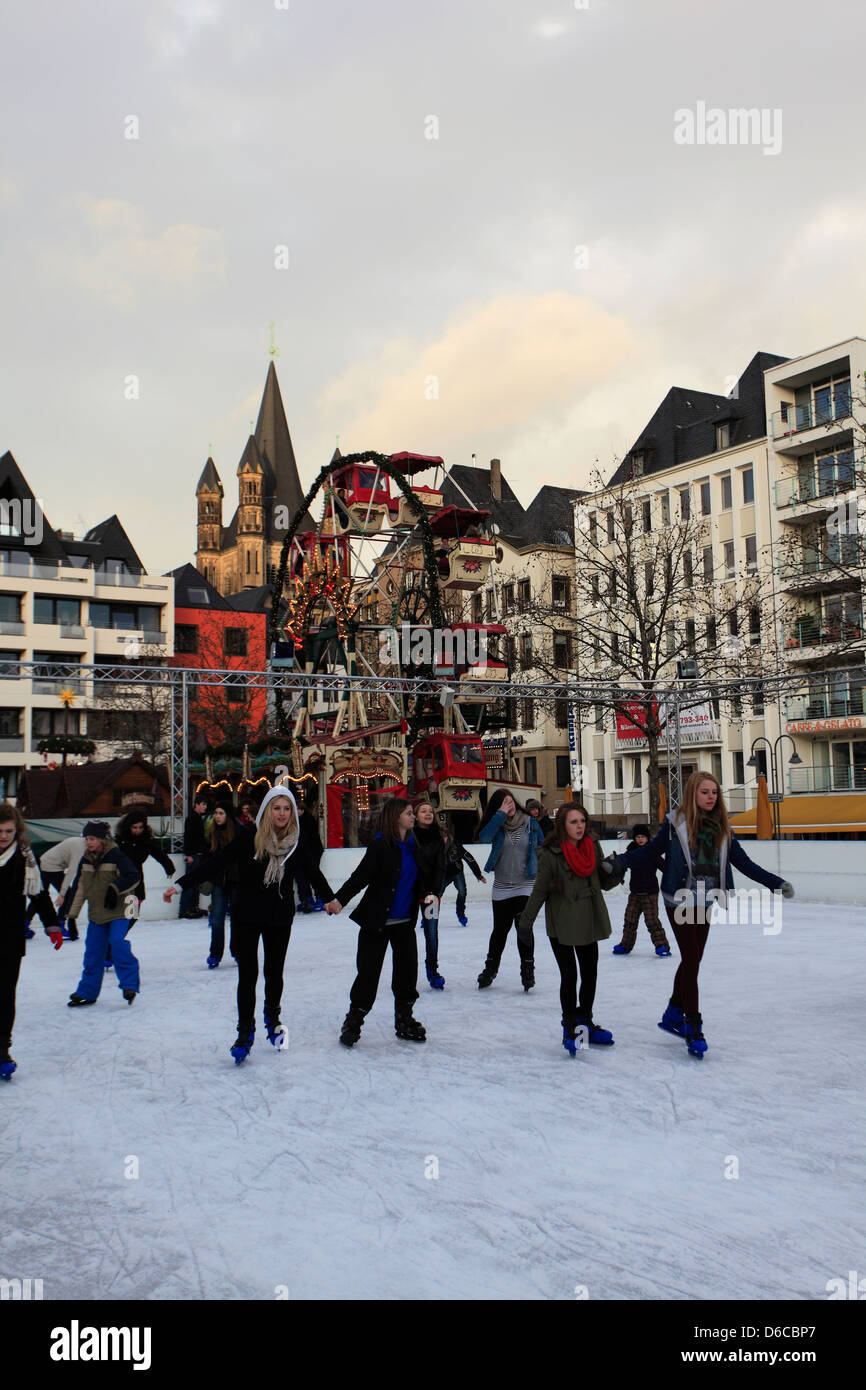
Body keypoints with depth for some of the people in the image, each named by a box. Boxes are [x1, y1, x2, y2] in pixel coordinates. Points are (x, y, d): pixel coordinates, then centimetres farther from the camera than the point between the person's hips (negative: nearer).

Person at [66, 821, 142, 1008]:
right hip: (96, 914, 6)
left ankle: (130, 984, -9)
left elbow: (134, 877, -13)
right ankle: (87, 991, 19)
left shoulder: (117, 856, -12)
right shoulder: (86, 860, 7)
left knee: (118, 944, -19)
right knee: (93, 951, 8)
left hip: (119, 911, -6)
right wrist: (71, 915, 13)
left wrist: (115, 889, -25)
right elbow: (78, 887, 13)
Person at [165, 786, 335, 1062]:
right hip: (247, 915, -2)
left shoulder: (296, 843, -2)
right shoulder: (249, 836, -11)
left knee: (274, 971, 12)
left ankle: (273, 1019, 36)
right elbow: (216, 862, -14)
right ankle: (245, 1031, 12)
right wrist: (180, 885, -20)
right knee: (248, 974, -2)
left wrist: (331, 899, 24)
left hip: (280, 917, 2)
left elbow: (313, 872, 14)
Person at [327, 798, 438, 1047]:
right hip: (378, 921, -6)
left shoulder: (413, 846, 7)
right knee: (369, 973, -1)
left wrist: (429, 893, 11)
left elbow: (423, 876, 22)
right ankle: (353, 1022, 15)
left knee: (407, 970, 8)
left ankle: (404, 1020, 25)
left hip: (404, 922, 6)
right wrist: (339, 900, -30)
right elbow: (360, 877, -20)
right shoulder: (380, 846, -13)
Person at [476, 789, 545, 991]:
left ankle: (528, 968, 3)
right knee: (500, 929, 9)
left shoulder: (530, 823, -1)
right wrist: (501, 813, -23)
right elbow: (484, 837, -23)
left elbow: (542, 847, 10)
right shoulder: (496, 825, -1)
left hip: (526, 885, -1)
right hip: (501, 886, 1)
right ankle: (491, 968, 27)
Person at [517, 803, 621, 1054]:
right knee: (569, 976, -3)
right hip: (561, 924, -5)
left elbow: (603, 882, 8)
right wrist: (526, 921, -7)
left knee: (590, 975, 12)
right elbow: (540, 890, -7)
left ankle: (585, 1023, 30)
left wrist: (615, 873, -12)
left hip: (589, 921, 5)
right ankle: (570, 1027, 15)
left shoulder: (593, 846, 2)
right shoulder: (550, 853, -12)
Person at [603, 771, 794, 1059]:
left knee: (692, 959, 13)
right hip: (680, 900, -5)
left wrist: (776, 882, 3)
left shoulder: (722, 827, 6)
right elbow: (650, 852, -3)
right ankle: (693, 1028, -2)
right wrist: (619, 861, -17)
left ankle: (673, 1015, 31)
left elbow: (742, 861, 8)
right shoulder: (676, 823, -7)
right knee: (692, 959, -9)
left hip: (705, 902, 5)